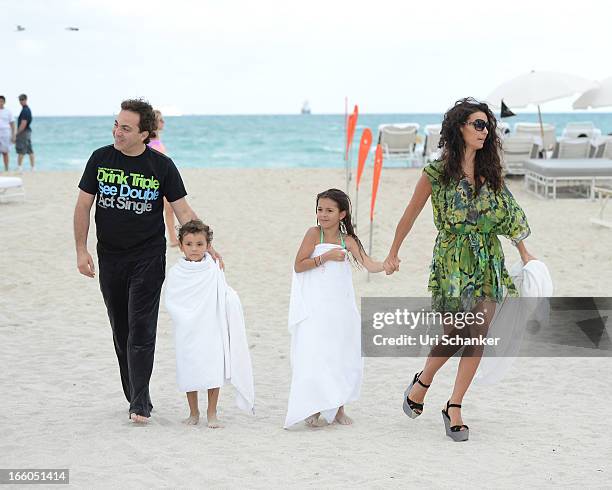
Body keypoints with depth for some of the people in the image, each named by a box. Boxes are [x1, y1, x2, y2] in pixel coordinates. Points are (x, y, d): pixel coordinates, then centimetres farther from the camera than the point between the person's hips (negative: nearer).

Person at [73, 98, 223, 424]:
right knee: (121, 332, 9)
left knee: (141, 331, -9)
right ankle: (134, 396, 21)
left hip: (148, 259, -3)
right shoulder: (100, 159, 0)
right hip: (110, 258, 3)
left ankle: (140, 405, -9)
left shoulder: (161, 165, -5)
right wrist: (81, 250, -1)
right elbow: (83, 205, 5)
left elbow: (183, 211, -2)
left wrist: (206, 247, -11)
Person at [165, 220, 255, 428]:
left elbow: (225, 298, 6)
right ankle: (193, 412, 20)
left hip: (212, 329, 0)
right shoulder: (176, 273, -1)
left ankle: (211, 413, 12)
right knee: (189, 371, 3)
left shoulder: (214, 271, 1)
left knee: (214, 370, -2)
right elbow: (170, 301, -2)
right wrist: (186, 318, -12)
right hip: (187, 331, 0)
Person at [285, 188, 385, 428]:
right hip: (315, 310, -4)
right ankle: (311, 410, 3)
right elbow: (298, 266, -8)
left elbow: (369, 265, -4)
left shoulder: (348, 241, 2)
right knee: (314, 358, -8)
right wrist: (326, 256, -16)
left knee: (345, 358, 8)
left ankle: (337, 407, 22)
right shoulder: (314, 234, -6)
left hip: (341, 309, 4)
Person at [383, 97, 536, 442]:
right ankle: (422, 383, 25)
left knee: (478, 335, -2)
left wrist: (524, 253, 14)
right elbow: (411, 214, 4)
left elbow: (509, 212, 15)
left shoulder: (490, 171, 7)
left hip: (488, 262, 4)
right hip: (451, 261, -4)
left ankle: (454, 407, 9)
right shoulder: (437, 173, -5)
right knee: (456, 332, -4)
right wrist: (394, 254, 11)